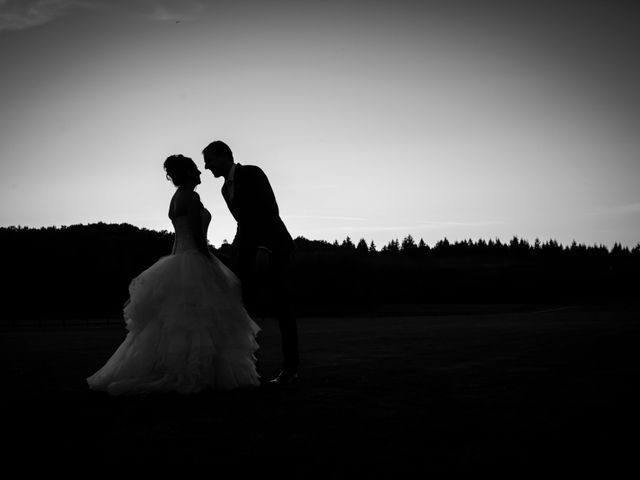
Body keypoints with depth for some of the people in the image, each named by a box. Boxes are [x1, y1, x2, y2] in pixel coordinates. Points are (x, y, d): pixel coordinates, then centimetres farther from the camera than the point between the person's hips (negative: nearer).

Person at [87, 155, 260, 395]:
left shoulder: (176, 198, 18)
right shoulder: (191, 197, -11)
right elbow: (197, 236, -18)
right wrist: (213, 267, -15)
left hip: (180, 261, 10)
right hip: (195, 261, -10)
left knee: (171, 327, 9)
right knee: (197, 326, -8)